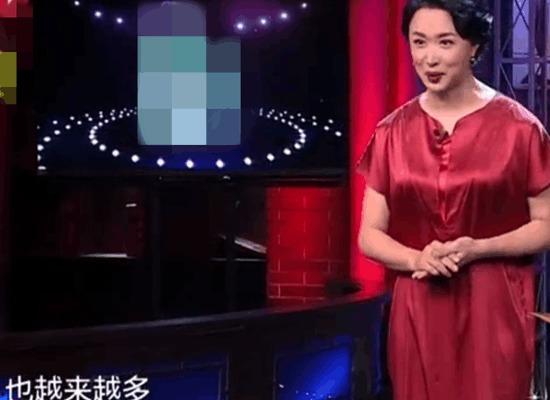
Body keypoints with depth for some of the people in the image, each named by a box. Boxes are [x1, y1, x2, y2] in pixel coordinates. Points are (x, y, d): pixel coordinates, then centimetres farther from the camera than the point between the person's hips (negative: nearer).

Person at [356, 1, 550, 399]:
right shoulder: (392, 132, 3)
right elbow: (370, 235, 5)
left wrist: (479, 249, -17)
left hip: (495, 309, -2)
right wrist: (417, 259, -14)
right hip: (418, 311, 3)